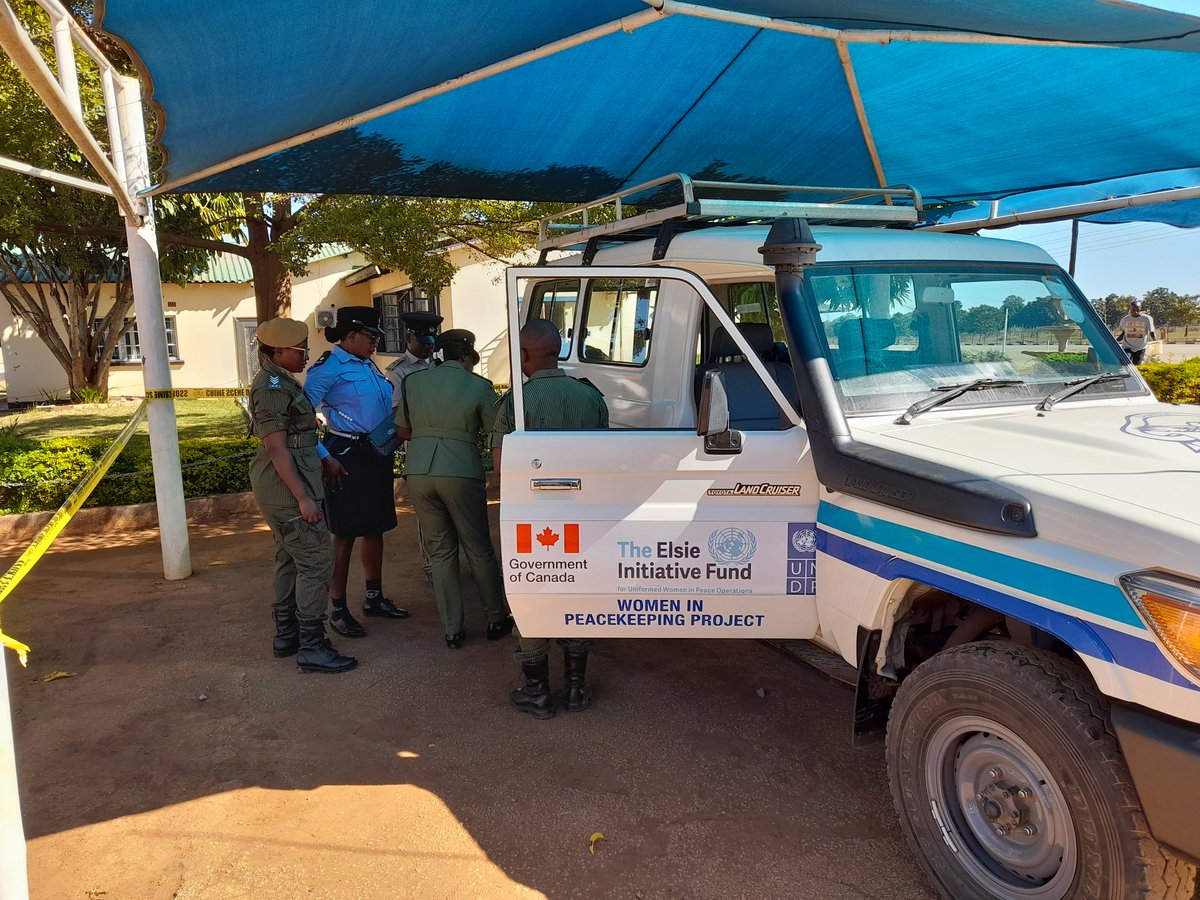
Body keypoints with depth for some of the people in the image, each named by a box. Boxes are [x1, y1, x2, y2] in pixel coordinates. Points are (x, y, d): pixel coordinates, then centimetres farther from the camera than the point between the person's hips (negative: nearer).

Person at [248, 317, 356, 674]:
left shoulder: (280, 383, 15)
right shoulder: (272, 387, -16)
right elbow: (276, 447, -21)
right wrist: (303, 498, -23)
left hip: (279, 487, 11)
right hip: (287, 486, -11)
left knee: (290, 559, 17)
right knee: (316, 560, -9)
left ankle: (286, 635, 27)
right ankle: (311, 647, -5)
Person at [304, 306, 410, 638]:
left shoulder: (369, 365, 13)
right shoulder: (328, 367, -11)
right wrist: (325, 458, -19)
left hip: (378, 454, 8)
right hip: (348, 455, -8)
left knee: (376, 528, 16)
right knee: (345, 534, -1)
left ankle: (374, 598, 30)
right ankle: (338, 610, 11)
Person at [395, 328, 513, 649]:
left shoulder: (414, 380, 8)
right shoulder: (479, 385, -1)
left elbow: (402, 430, 15)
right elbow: (495, 432, 4)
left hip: (418, 471, 3)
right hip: (461, 472, -3)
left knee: (440, 550, 13)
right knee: (479, 550, 12)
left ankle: (452, 630, 17)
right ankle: (497, 620, 25)